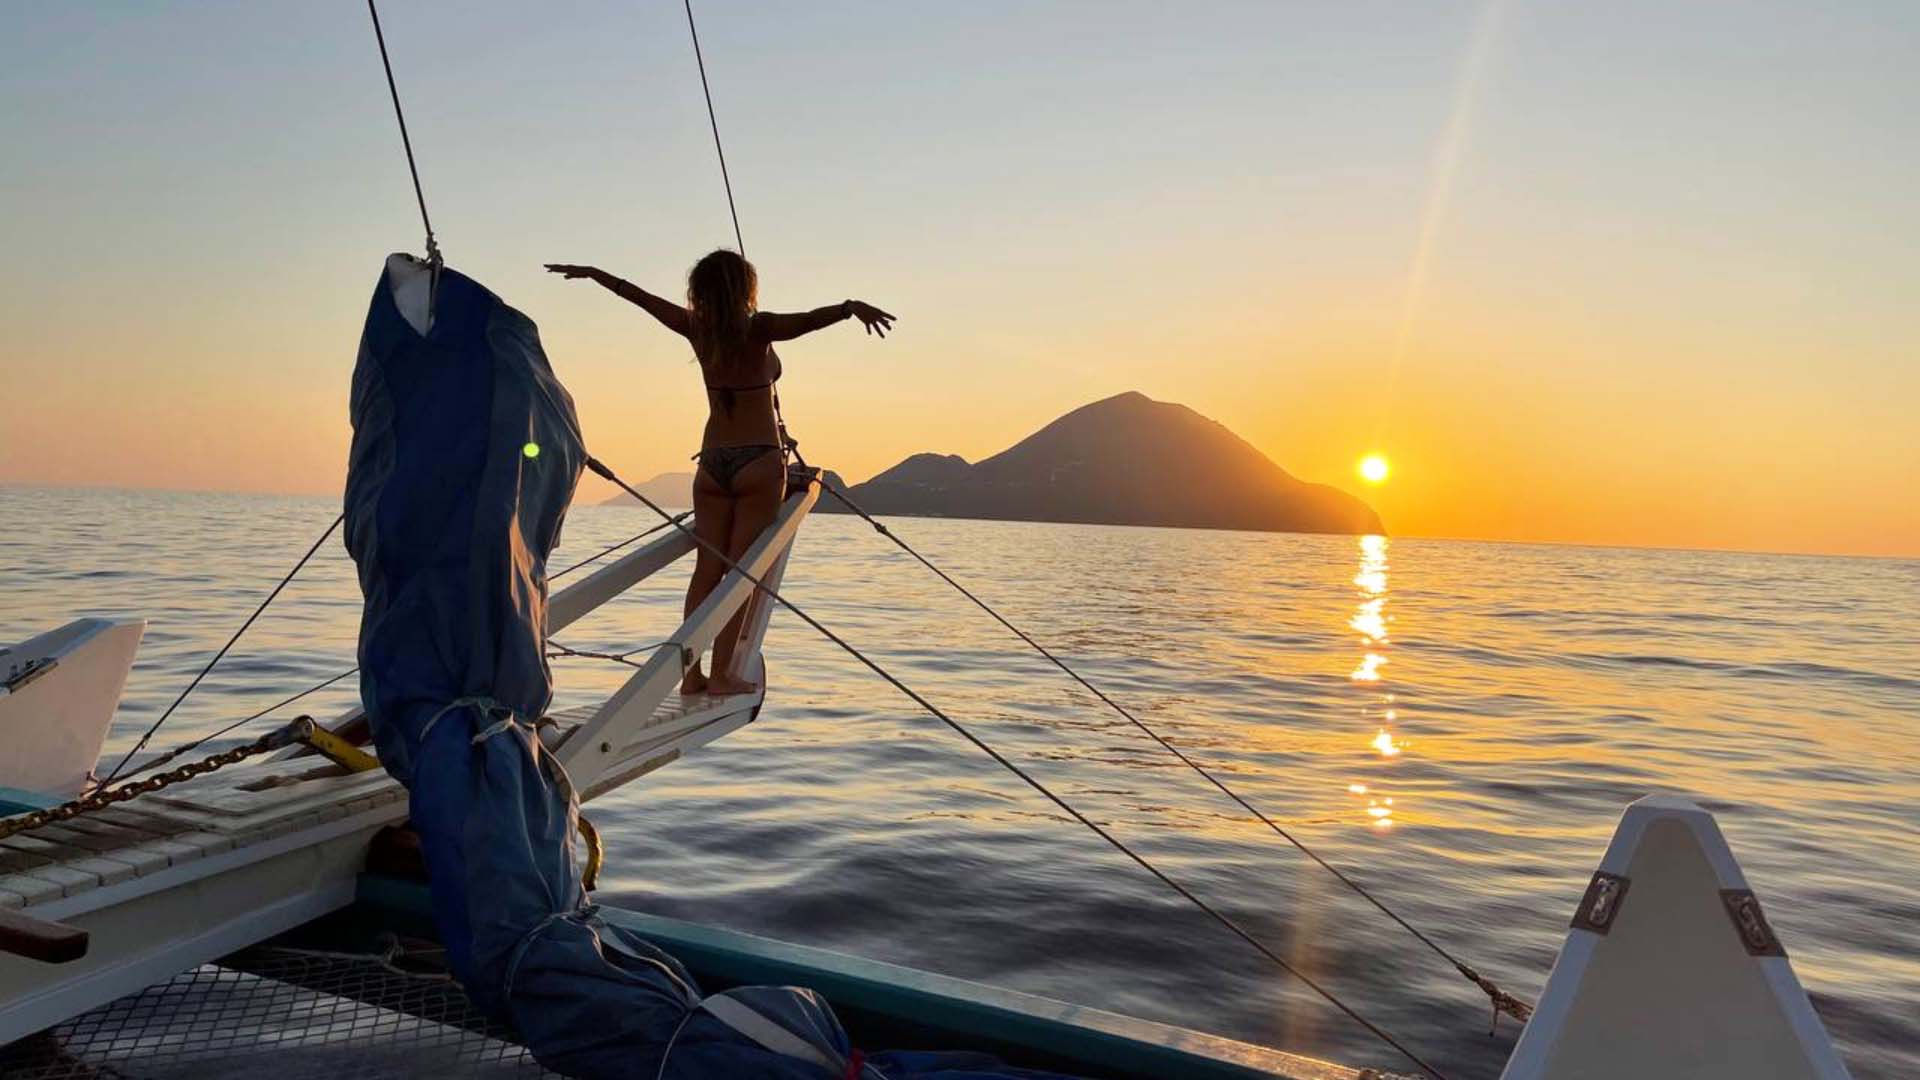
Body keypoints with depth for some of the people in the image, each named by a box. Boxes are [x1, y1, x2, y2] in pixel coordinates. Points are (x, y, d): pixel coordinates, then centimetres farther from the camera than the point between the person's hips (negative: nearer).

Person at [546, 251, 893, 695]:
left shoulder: (696, 328, 4)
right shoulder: (758, 329, -9)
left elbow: (636, 294, 15)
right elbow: (808, 320, -28)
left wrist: (590, 272, 28)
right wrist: (852, 306, -41)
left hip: (712, 462, 5)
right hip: (760, 462, -5)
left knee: (707, 570, 6)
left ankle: (691, 674, 7)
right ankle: (721, 674, -3)